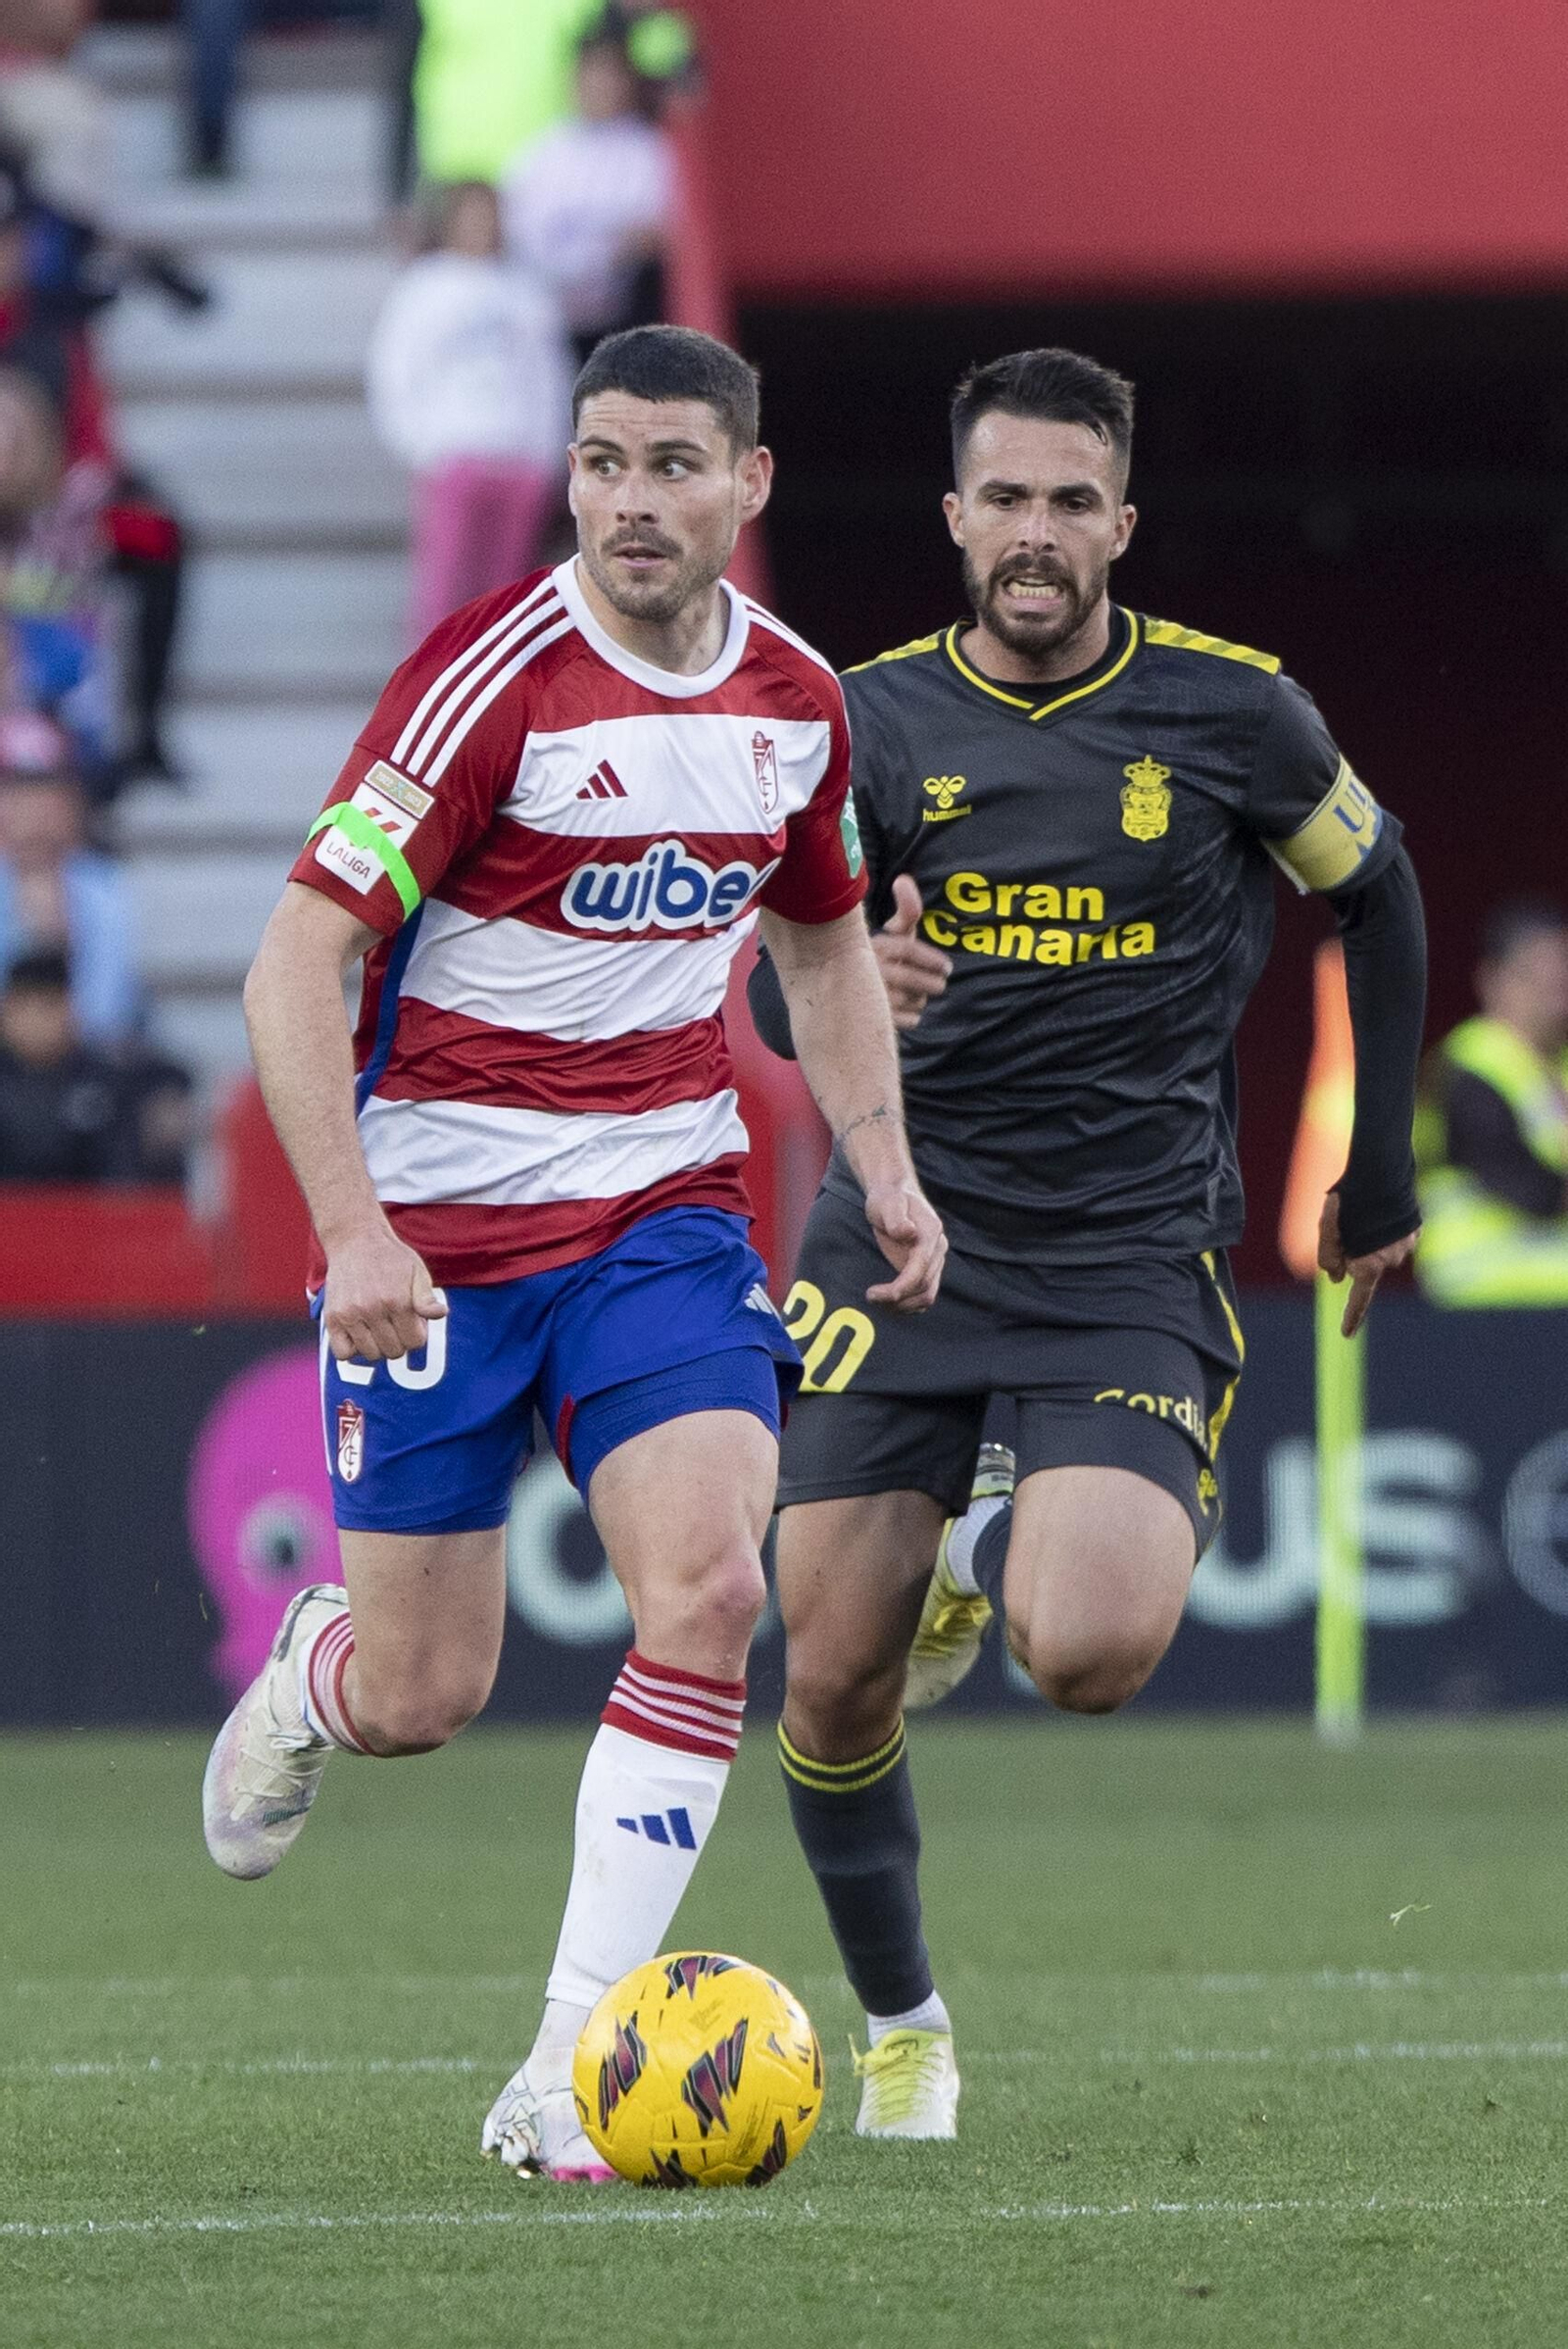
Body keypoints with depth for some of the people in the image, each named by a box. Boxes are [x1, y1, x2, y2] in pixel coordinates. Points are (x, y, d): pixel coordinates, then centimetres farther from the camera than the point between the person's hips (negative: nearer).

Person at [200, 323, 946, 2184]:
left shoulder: (795, 701, 3)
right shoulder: (493, 680, -16)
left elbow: (822, 935, 23)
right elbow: (297, 961, -17)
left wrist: (881, 1167, 12)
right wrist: (351, 1229, -25)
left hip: (665, 1214, 4)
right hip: (436, 1229, -4)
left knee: (708, 1582, -19)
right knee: (423, 1700, -1)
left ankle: (572, 2067, -15)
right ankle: (307, 1672, 40)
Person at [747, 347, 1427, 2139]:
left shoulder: (1230, 714, -4)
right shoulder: (875, 722, 0)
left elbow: (1377, 898, 12)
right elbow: (778, 999, 0)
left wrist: (1379, 1179, 16)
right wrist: (852, 987, -26)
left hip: (1133, 1260, -2)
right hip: (902, 1232, 2)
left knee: (1088, 1657, -22)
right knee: (831, 1681, -2)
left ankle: (1000, 1550, 15)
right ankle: (900, 2029, 22)